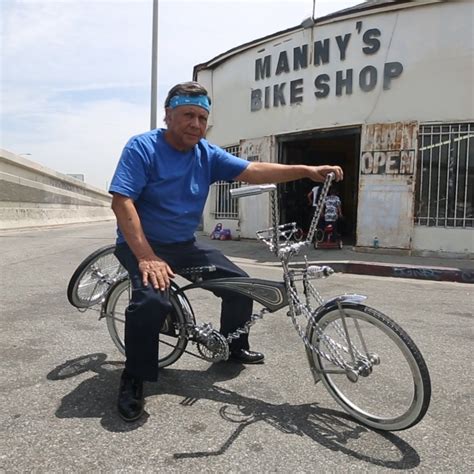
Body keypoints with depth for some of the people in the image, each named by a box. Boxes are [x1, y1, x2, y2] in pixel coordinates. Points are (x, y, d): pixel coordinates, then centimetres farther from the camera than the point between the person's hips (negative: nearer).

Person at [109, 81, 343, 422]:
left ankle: (234, 347, 26)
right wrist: (147, 258, -32)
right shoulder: (142, 147, -14)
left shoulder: (207, 154, 2)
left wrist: (307, 171, -15)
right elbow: (122, 202, -22)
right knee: (152, 299, -33)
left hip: (184, 245, 6)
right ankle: (133, 380, -10)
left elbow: (253, 171, -4)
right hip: (141, 244, -6)